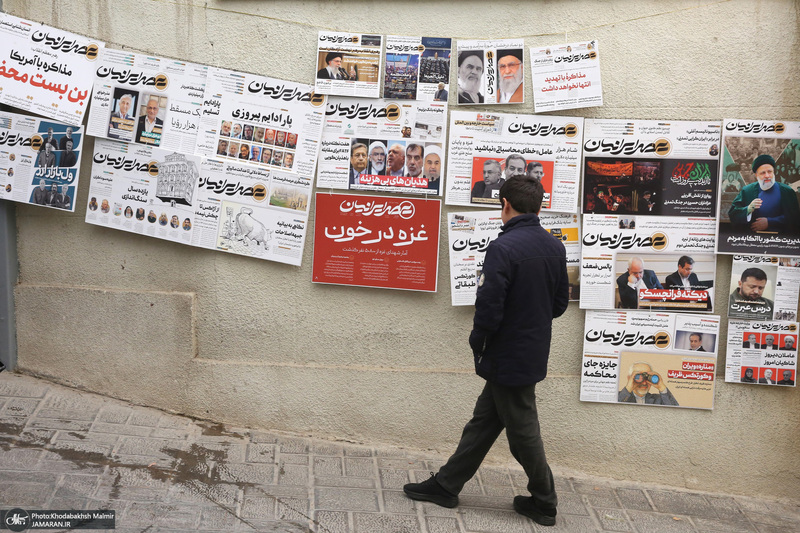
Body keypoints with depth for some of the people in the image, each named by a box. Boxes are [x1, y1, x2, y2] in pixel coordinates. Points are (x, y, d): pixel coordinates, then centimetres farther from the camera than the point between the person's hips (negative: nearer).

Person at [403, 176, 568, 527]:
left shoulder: (503, 247, -23)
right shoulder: (555, 248, 2)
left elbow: (489, 308, -23)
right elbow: (560, 304, 11)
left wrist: (477, 344, -6)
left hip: (507, 357, -8)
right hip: (534, 352, 8)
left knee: (522, 429, 9)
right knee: (483, 421, 16)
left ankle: (544, 502, 25)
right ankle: (446, 485, 28)